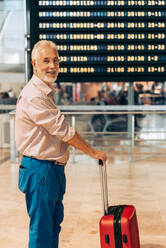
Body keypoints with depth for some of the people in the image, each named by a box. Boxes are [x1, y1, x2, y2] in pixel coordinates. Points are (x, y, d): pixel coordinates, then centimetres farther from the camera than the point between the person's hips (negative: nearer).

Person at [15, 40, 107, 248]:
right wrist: (92, 152, -10)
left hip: (53, 169, 10)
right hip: (40, 170, -10)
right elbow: (63, 130, -19)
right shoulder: (33, 95, -19)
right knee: (41, 230, 0)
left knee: (53, 225, 19)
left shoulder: (46, 93, 14)